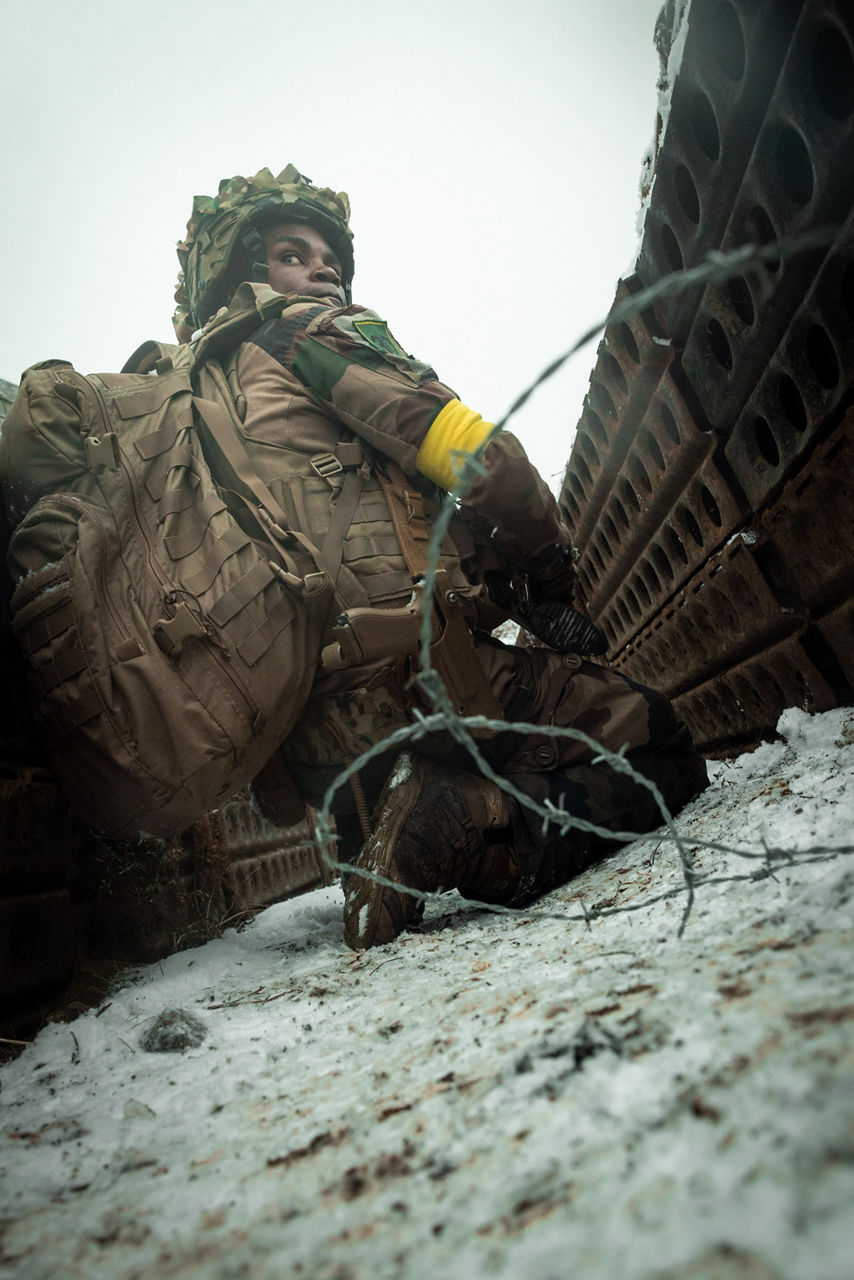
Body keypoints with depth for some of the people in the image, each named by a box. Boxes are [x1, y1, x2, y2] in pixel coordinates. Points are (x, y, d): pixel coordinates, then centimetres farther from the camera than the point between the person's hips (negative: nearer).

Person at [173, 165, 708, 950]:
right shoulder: (300, 331, 6)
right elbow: (476, 457, -5)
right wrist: (554, 571, 9)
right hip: (408, 666, -9)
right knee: (654, 751, -2)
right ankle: (452, 830, -21)